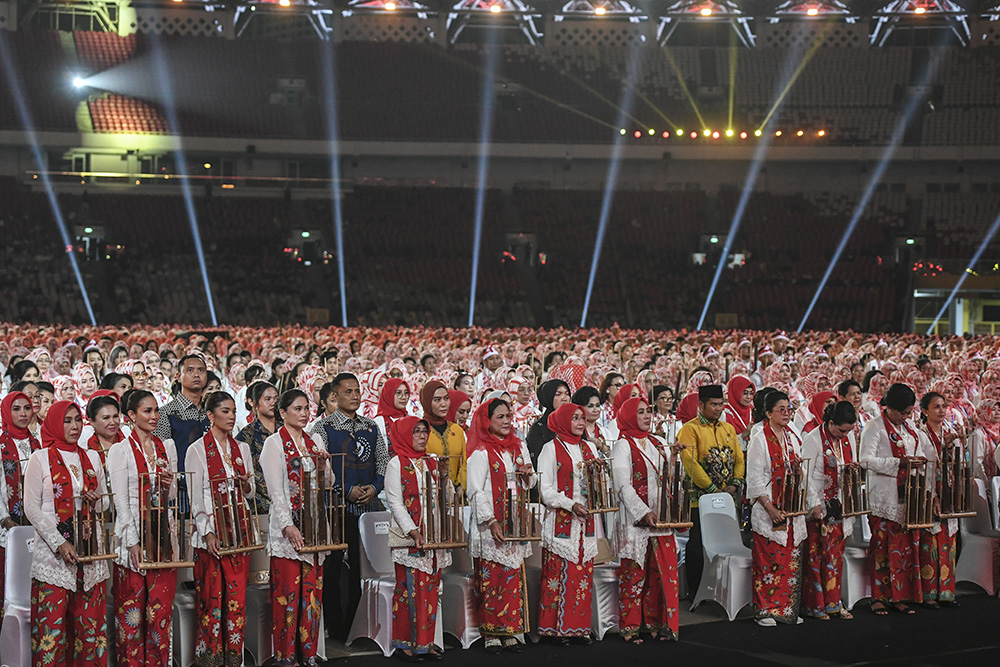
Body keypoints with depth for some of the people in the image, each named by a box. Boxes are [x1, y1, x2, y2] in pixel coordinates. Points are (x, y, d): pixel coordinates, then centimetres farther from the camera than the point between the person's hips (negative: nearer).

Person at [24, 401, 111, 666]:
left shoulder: (92, 458, 14)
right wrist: (60, 544, -13)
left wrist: (96, 501, -4)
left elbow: (106, 503, 21)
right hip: (52, 552, -4)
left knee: (91, 622, 2)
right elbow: (31, 508, -4)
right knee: (52, 622, -7)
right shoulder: (40, 458, 1)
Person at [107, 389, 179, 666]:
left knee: (161, 607, 4)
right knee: (132, 608, -1)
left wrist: (170, 485, -5)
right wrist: (132, 542, -15)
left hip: (163, 535, 4)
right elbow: (121, 500, -8)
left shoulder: (167, 448, 11)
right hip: (133, 533, -4)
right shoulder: (121, 450, -3)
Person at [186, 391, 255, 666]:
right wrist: (207, 532, -14)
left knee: (237, 597, 2)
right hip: (211, 532, -4)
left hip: (239, 528, 4)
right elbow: (195, 496, -6)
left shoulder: (242, 448, 12)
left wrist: (246, 485, -6)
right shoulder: (197, 450, -2)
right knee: (211, 598, -4)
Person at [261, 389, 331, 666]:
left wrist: (324, 463, -5)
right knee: (288, 593, -5)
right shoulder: (275, 443, -3)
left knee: (312, 592, 5)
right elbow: (276, 489, -11)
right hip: (287, 530, -5)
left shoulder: (313, 443, 13)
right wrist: (287, 526, -21)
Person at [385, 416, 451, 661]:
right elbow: (395, 503, -10)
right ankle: (405, 642, 6)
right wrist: (413, 532, -18)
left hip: (433, 539, 5)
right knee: (409, 590, -3)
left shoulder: (432, 464, 14)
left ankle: (426, 641, 12)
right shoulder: (397, 464, -3)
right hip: (409, 539, -5)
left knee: (430, 590, 6)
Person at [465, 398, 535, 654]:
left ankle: (509, 632, 10)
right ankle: (491, 634, 2)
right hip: (490, 527, -5)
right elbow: (476, 491, -10)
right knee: (491, 579, -4)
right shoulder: (481, 453, -5)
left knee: (514, 577, 5)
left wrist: (528, 475, -3)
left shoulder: (519, 447, 13)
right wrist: (491, 522, -18)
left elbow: (530, 484, 21)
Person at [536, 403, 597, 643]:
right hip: (560, 522, -5)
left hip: (585, 521, 5)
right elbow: (544, 489, -7)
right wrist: (571, 505, -16)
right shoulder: (551, 448, -2)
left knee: (584, 574, 4)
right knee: (558, 573, -5)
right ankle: (557, 627, 0)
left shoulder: (589, 448, 15)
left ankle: (579, 626, 8)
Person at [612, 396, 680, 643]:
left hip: (662, 518, 6)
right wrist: (644, 513, -19)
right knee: (634, 573, -1)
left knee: (663, 571, 3)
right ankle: (630, 626, 7)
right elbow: (623, 486, -12)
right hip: (636, 519, -5)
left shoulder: (657, 443, 15)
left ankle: (657, 623, 12)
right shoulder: (623, 445, -4)